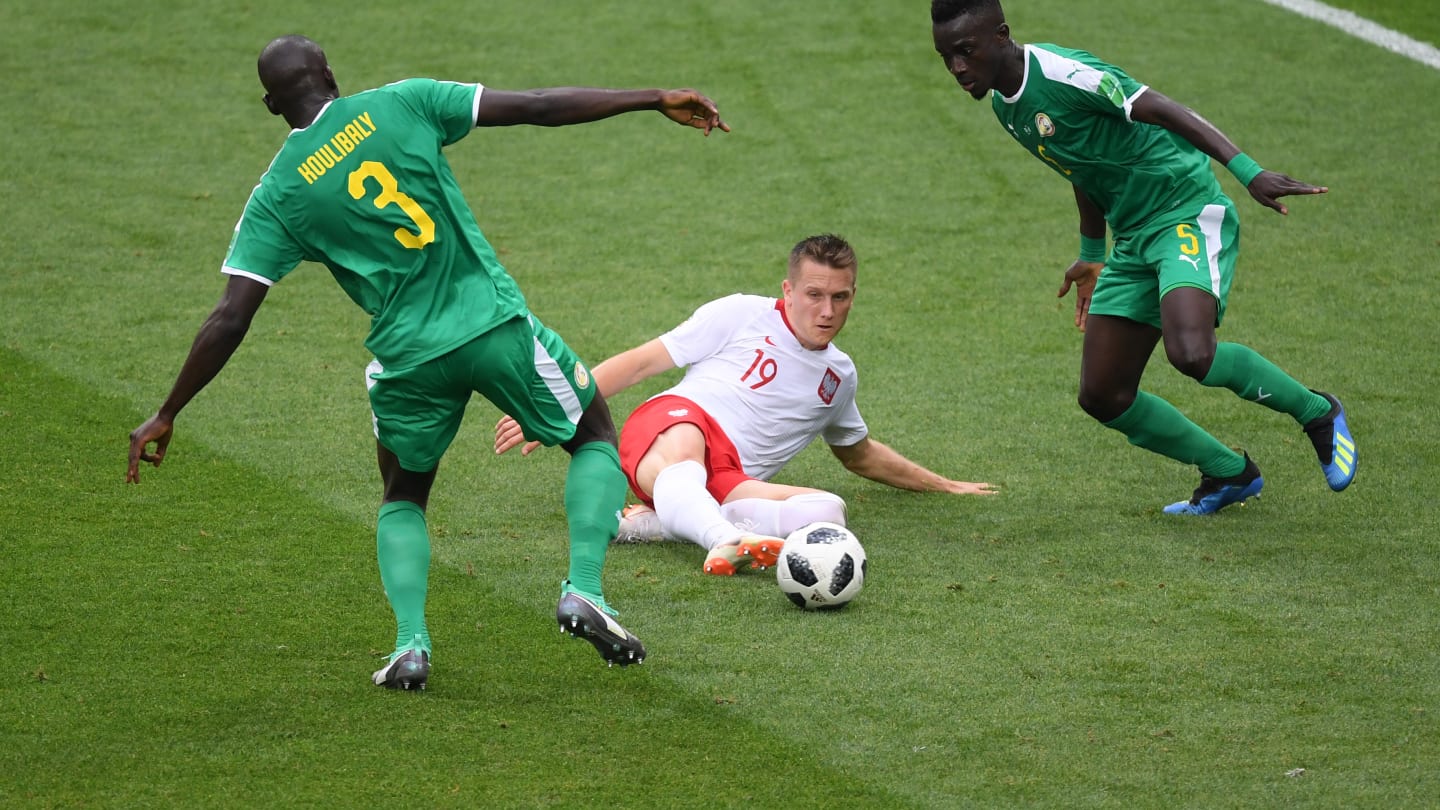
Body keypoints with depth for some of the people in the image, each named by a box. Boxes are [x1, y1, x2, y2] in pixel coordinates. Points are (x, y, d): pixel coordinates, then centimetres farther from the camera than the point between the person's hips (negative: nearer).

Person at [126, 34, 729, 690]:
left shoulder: (277, 196, 1)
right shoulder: (401, 104, 0)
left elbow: (229, 321, -4)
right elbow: (537, 107, -2)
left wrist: (166, 416, 5)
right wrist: (655, 100, 5)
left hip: (408, 354, 1)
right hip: (495, 324, -1)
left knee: (402, 498, 26)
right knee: (596, 437, 22)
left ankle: (410, 643, 3)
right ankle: (584, 590, 1)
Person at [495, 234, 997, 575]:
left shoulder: (839, 374, 26)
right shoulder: (743, 316, 10)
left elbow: (859, 454, 46)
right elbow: (641, 362, 10)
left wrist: (943, 486, 50)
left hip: (726, 483, 4)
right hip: (669, 422, -4)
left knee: (827, 511, -27)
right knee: (684, 446, -42)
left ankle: (654, 522, -34)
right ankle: (726, 541, -74)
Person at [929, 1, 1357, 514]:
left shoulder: (1059, 73, -19)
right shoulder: (1003, 104, 9)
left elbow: (1162, 110, -22)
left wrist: (1248, 172, -31)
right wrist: (1091, 256, 31)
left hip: (1187, 215, -9)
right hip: (1133, 240, 9)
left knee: (1190, 353, -31)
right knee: (1102, 396, 3)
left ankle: (1316, 412, -5)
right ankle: (1230, 474, 21)